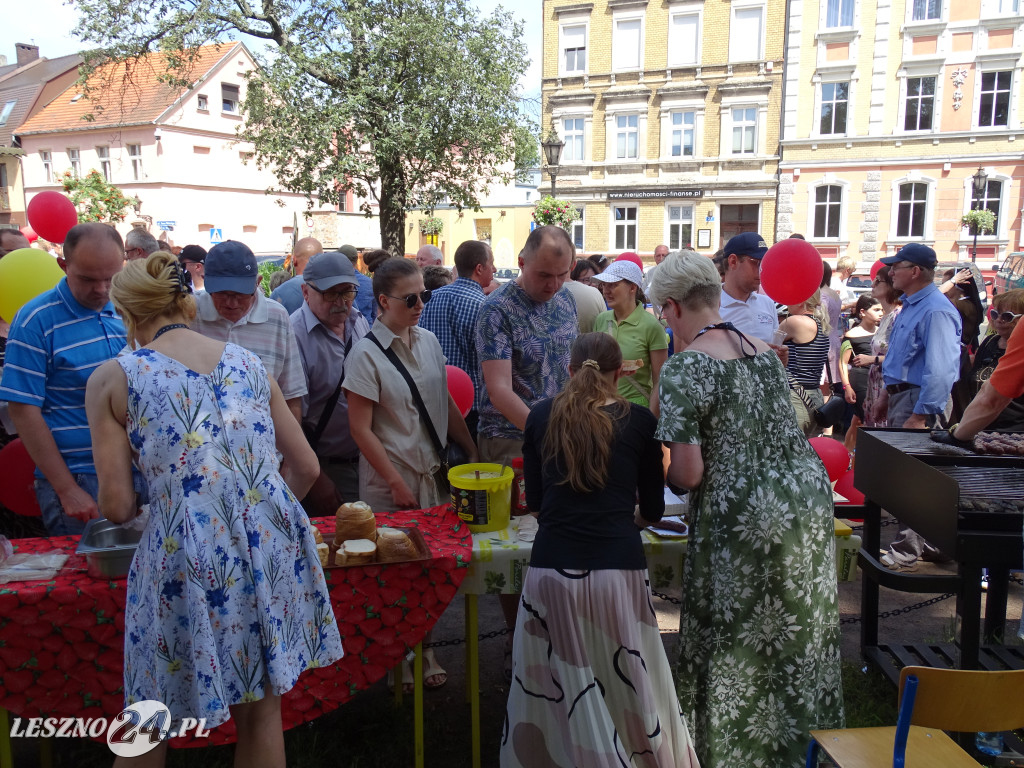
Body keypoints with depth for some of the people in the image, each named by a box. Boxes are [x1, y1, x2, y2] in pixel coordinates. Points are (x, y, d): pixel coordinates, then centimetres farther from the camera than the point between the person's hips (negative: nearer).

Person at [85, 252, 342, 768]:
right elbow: (305, 467, 12)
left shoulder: (112, 379, 2)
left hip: (188, 557, -3)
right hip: (273, 543, 4)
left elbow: (116, 506, -1)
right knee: (261, 713, 20)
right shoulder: (247, 362, 11)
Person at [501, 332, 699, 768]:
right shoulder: (639, 421, 3)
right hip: (618, 568, -1)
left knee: (554, 691, 14)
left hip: (552, 567, 1)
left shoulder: (541, 417, 6)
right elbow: (653, 509, 14)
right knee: (634, 689, 13)